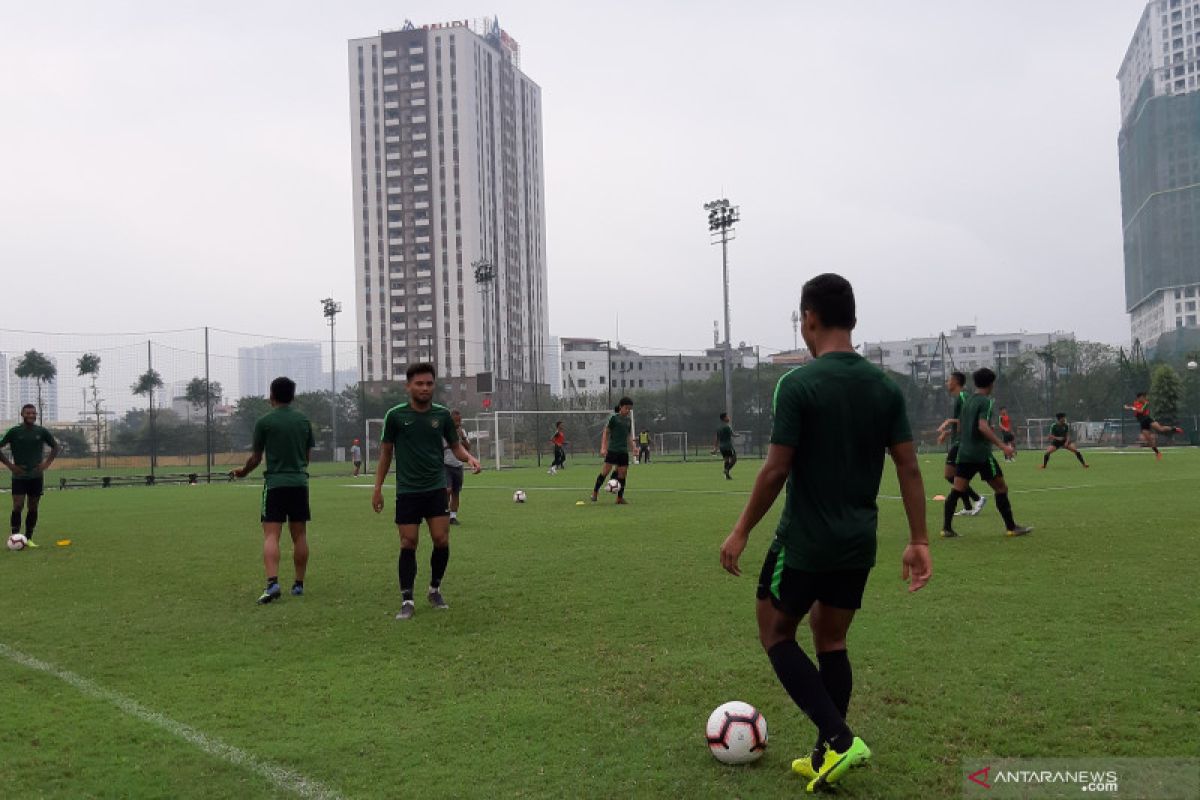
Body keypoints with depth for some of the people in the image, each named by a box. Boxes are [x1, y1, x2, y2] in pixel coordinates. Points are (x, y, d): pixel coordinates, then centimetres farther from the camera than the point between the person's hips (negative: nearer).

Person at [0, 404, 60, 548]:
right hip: (19, 476, -2)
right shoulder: (14, 431, -3)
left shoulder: (42, 432, 3)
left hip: (36, 476, 2)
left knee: (33, 508, 4)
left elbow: (56, 447, 14)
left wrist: (47, 463, 1)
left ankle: (28, 539, 13)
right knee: (18, 506, -10)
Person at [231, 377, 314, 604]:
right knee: (299, 535, 9)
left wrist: (243, 472, 20)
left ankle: (272, 583, -19)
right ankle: (299, 584, 15)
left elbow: (255, 458, 1)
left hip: (275, 483, -4)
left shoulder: (264, 422, -4)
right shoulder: (304, 420, 8)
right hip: (300, 482, 4)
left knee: (271, 535, -6)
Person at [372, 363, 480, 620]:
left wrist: (469, 457, -11)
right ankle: (407, 600, 6)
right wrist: (378, 488, 4)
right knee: (408, 544, -3)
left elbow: (455, 445, 11)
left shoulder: (442, 414, 3)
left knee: (441, 541, -4)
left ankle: (435, 590, 19)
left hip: (436, 488, 1)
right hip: (407, 490, -1)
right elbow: (386, 452, 6)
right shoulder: (396, 415, -1)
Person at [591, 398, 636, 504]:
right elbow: (606, 433, -3)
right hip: (612, 450, -5)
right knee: (605, 471, -9)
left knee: (622, 474, 3)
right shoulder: (614, 418, -4)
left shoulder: (629, 420, 12)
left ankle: (620, 498, 11)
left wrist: (633, 448, 9)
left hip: (624, 451, 5)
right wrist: (603, 447, -10)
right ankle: (595, 492, 5)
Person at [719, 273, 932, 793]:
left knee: (776, 635, 11)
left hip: (806, 541, -6)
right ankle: (827, 758, 21)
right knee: (831, 640, 18)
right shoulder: (885, 387, 3)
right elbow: (908, 467, 2)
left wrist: (741, 531, -6)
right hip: (859, 542, 6)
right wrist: (919, 542, 6)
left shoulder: (798, 384, -15)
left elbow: (776, 469, -16)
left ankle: (838, 739, -2)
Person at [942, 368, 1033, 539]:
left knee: (956, 491, 3)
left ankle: (946, 528, -2)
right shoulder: (986, 401, -9)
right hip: (982, 453, -7)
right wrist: (1002, 445, -24)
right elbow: (983, 426, -22)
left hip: (964, 452, 7)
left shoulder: (968, 401, 14)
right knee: (1001, 488, 5)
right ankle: (1011, 527, 10)